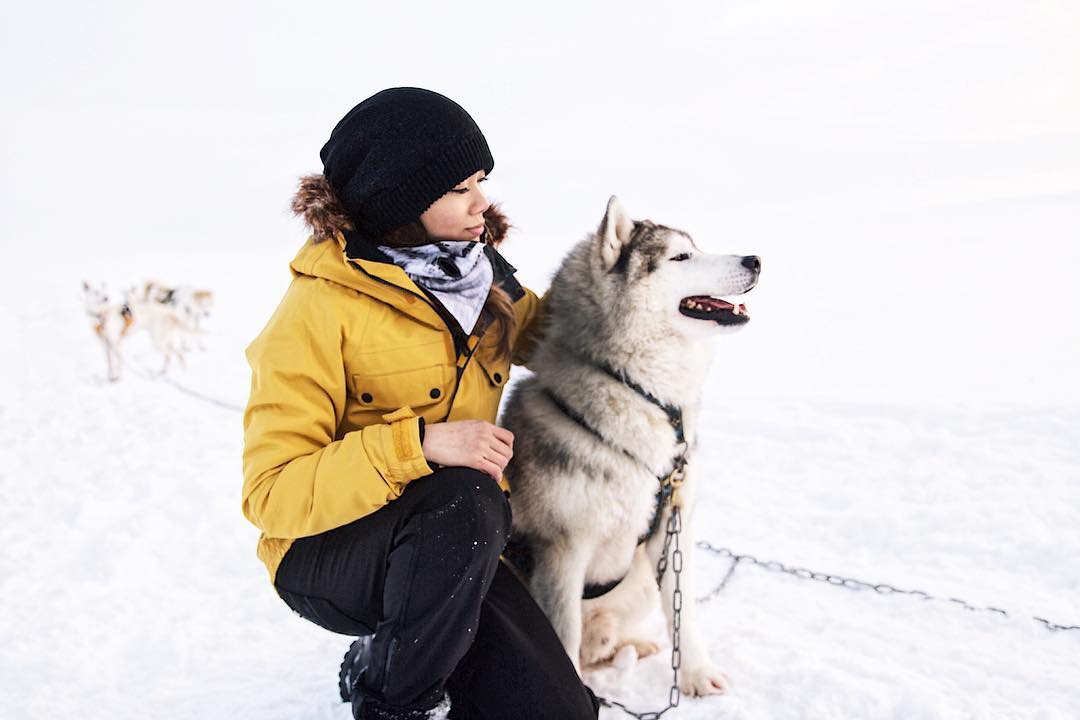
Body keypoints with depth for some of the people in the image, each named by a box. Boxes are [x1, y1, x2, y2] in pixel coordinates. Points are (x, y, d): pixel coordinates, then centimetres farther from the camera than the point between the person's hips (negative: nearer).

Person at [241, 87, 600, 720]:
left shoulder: (478, 270, 0)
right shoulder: (322, 306, -19)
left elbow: (536, 330, 23)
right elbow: (272, 492, -23)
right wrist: (418, 444, -35)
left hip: (457, 547, 6)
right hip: (328, 551, -5)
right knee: (465, 500, -36)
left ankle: (380, 656, 15)